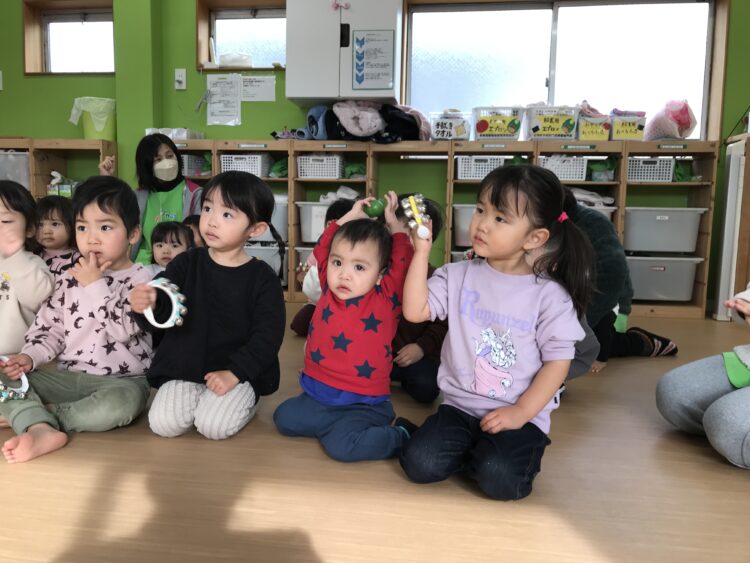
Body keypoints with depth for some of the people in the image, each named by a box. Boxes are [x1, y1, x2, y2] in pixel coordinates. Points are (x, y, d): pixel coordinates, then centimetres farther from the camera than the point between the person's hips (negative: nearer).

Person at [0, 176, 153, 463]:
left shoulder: (140, 279, -6)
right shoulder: (69, 280, 10)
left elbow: (124, 328, -20)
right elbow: (48, 327, 10)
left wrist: (96, 284, -17)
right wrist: (30, 356, -8)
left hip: (121, 380, -5)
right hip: (68, 375, 5)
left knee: (122, 402, -37)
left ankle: (31, 416, -19)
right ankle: (41, 429, -32)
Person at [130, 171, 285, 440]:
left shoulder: (263, 278, -7)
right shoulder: (186, 263, 0)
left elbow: (268, 336, -9)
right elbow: (161, 318, -6)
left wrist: (234, 372, -20)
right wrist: (147, 306, -31)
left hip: (239, 371, -2)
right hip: (184, 368, 3)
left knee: (214, 426, -22)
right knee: (163, 424, -17)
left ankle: (244, 400, 10)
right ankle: (195, 397, 14)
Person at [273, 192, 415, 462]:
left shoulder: (386, 298, -8)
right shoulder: (329, 289, 4)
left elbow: (403, 261, -10)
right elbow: (322, 248, 12)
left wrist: (392, 222, 3)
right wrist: (351, 217, 12)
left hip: (364, 404, -5)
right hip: (317, 396, 6)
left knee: (341, 445, -23)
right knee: (283, 418, -9)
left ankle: (399, 438, 0)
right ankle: (341, 426, 7)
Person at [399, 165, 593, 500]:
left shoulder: (549, 294, -8)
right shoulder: (458, 276, 0)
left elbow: (558, 360, -6)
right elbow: (415, 311, -10)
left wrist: (522, 412, -14)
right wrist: (422, 251, -13)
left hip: (519, 415, -2)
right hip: (459, 405, 3)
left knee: (499, 480, -25)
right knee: (419, 464, -15)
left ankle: (522, 449, 9)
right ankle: (474, 450, 13)